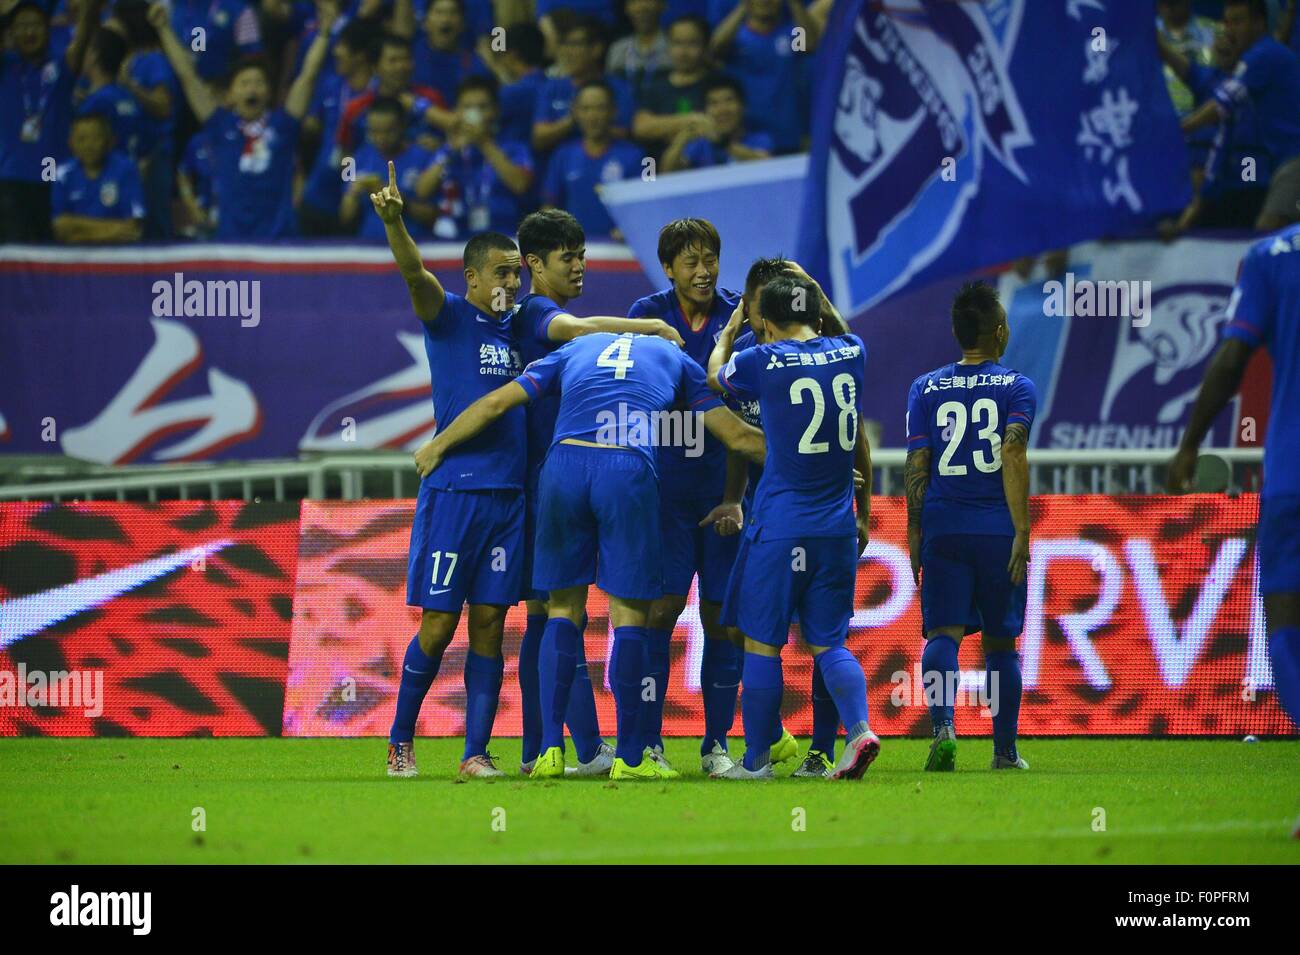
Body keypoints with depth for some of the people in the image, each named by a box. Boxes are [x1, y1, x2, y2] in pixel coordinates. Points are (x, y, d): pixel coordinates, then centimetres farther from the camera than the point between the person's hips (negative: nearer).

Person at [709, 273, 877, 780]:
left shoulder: (762, 362, -10)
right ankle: (859, 727, -13)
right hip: (837, 527, 4)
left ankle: (756, 758, 10)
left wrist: (731, 328, 32)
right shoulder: (851, 353, 5)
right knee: (829, 642, 10)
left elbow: (716, 377, 14)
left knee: (762, 642, 5)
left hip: (780, 527, -4)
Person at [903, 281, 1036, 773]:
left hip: (943, 529, 1)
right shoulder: (1017, 387, 1)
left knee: (943, 634, -5)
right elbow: (1013, 455, -11)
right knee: (1001, 641, 10)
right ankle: (1005, 751, 15)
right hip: (999, 529, -1)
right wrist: (1021, 533, -12)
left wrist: (915, 536, 11)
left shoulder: (926, 389, 8)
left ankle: (943, 724, -31)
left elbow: (916, 467, 5)